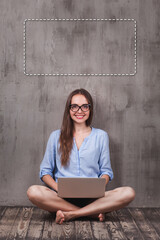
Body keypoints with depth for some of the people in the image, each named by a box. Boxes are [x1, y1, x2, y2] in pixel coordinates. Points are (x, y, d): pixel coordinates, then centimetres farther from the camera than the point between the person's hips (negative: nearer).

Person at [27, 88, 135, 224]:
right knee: (33, 192, -32)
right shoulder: (56, 136, 12)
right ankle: (93, 212, -21)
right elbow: (45, 171, 10)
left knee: (128, 193, -27)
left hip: (92, 198, 0)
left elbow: (106, 171, 13)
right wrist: (58, 188, -11)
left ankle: (70, 214, -22)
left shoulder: (101, 136, 13)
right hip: (63, 197, 0)